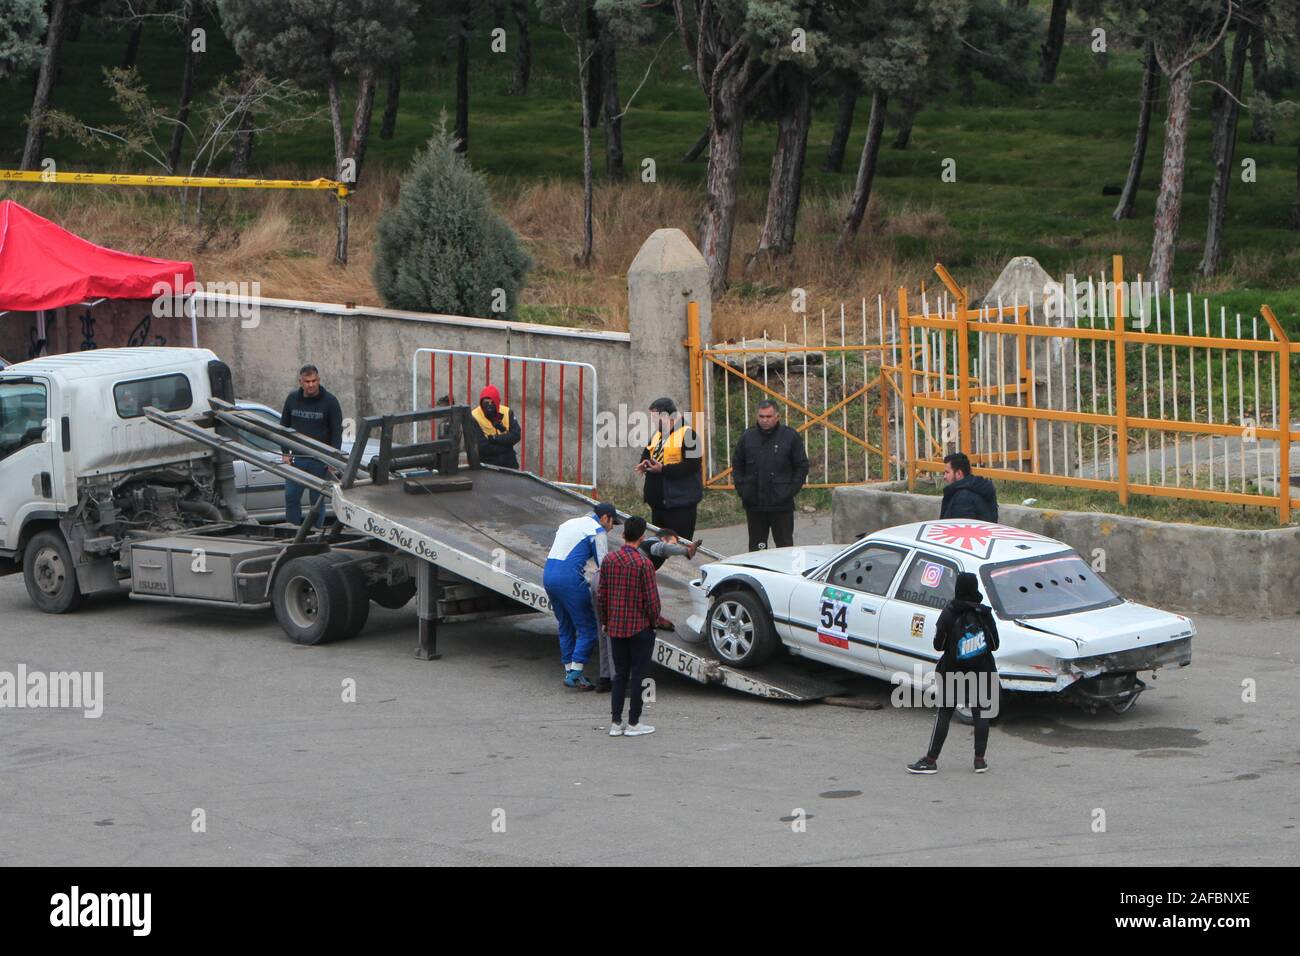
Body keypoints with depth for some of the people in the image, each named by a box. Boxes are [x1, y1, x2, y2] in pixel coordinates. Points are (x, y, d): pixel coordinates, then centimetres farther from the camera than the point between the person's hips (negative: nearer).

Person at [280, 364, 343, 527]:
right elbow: (284, 426, 13)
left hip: (320, 460, -3)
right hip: (297, 457, 3)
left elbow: (337, 432, -3)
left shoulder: (329, 401, -4)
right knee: (291, 496, 0)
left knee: (317, 499, 2)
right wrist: (285, 453, 5)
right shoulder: (292, 399, 5)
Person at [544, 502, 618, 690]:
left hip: (548, 574, 8)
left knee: (566, 627, 18)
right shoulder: (597, 532, -1)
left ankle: (569, 671, 20)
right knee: (587, 628, -1)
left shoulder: (569, 523, 24)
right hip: (570, 578, -8)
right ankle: (575, 675, -5)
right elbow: (604, 566, -3)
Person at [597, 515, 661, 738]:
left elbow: (601, 595, 3)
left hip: (616, 628, 5)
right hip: (640, 628, -5)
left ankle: (615, 722, 13)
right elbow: (652, 599, -15)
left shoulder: (609, 560, -2)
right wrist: (653, 620, 3)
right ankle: (633, 723, 8)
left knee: (620, 674, 14)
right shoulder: (644, 564, -17)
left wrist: (606, 620, 16)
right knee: (638, 675, 5)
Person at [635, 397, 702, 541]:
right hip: (659, 501, 9)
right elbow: (646, 455, 26)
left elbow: (691, 465, -21)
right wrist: (644, 464, 2)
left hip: (680, 503, -9)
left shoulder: (687, 434, -12)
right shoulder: (657, 435, 15)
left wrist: (663, 469, -22)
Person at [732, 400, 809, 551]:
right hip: (754, 505, 3)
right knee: (756, 546, 9)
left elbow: (802, 466, 2)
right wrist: (741, 489, 4)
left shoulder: (791, 437, -2)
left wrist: (791, 490, -7)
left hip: (781, 505, -3)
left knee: (785, 545, 1)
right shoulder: (748, 436, 6)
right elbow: (737, 465, 15)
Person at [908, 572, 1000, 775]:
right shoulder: (984, 613, -6)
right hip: (981, 671, 2)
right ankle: (980, 759, 11)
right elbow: (994, 644, -1)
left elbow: (938, 645, -9)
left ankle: (931, 760, 3)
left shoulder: (949, 614, -12)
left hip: (953, 671, -2)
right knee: (980, 714, 11)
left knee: (943, 714, 3)